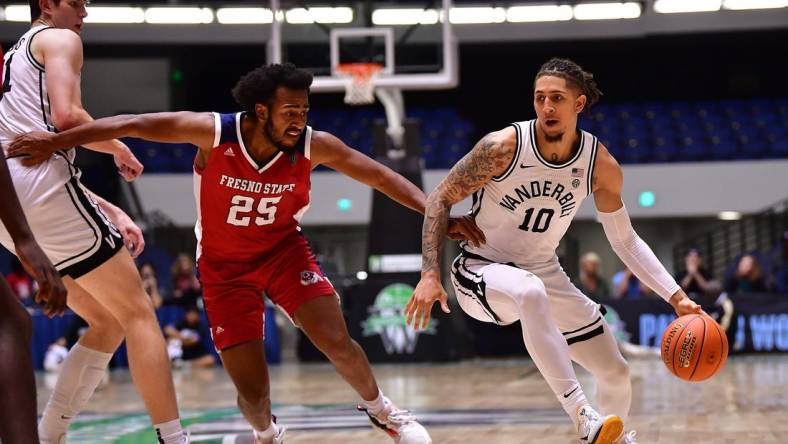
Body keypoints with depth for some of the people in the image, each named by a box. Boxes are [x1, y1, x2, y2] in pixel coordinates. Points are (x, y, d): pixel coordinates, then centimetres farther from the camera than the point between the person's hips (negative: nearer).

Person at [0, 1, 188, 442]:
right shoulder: (60, 39, 5)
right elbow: (67, 116, -13)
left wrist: (113, 214, 24)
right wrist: (120, 149, 4)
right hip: (43, 188, -9)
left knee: (108, 321, 15)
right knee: (137, 313, -5)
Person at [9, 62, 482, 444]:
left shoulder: (315, 145, -20)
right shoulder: (214, 132, -25)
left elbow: (382, 176, -13)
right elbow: (134, 124, -18)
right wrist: (57, 140, -18)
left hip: (283, 248, 1)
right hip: (224, 264, -1)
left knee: (338, 343, -14)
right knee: (252, 393, -6)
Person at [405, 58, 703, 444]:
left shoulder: (600, 165, -10)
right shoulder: (504, 147, -22)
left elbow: (624, 240, 2)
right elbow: (441, 199, -12)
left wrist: (675, 297, -5)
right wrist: (430, 274, -21)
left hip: (544, 273, 5)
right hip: (482, 270, -5)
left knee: (615, 372, 7)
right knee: (531, 292, -41)